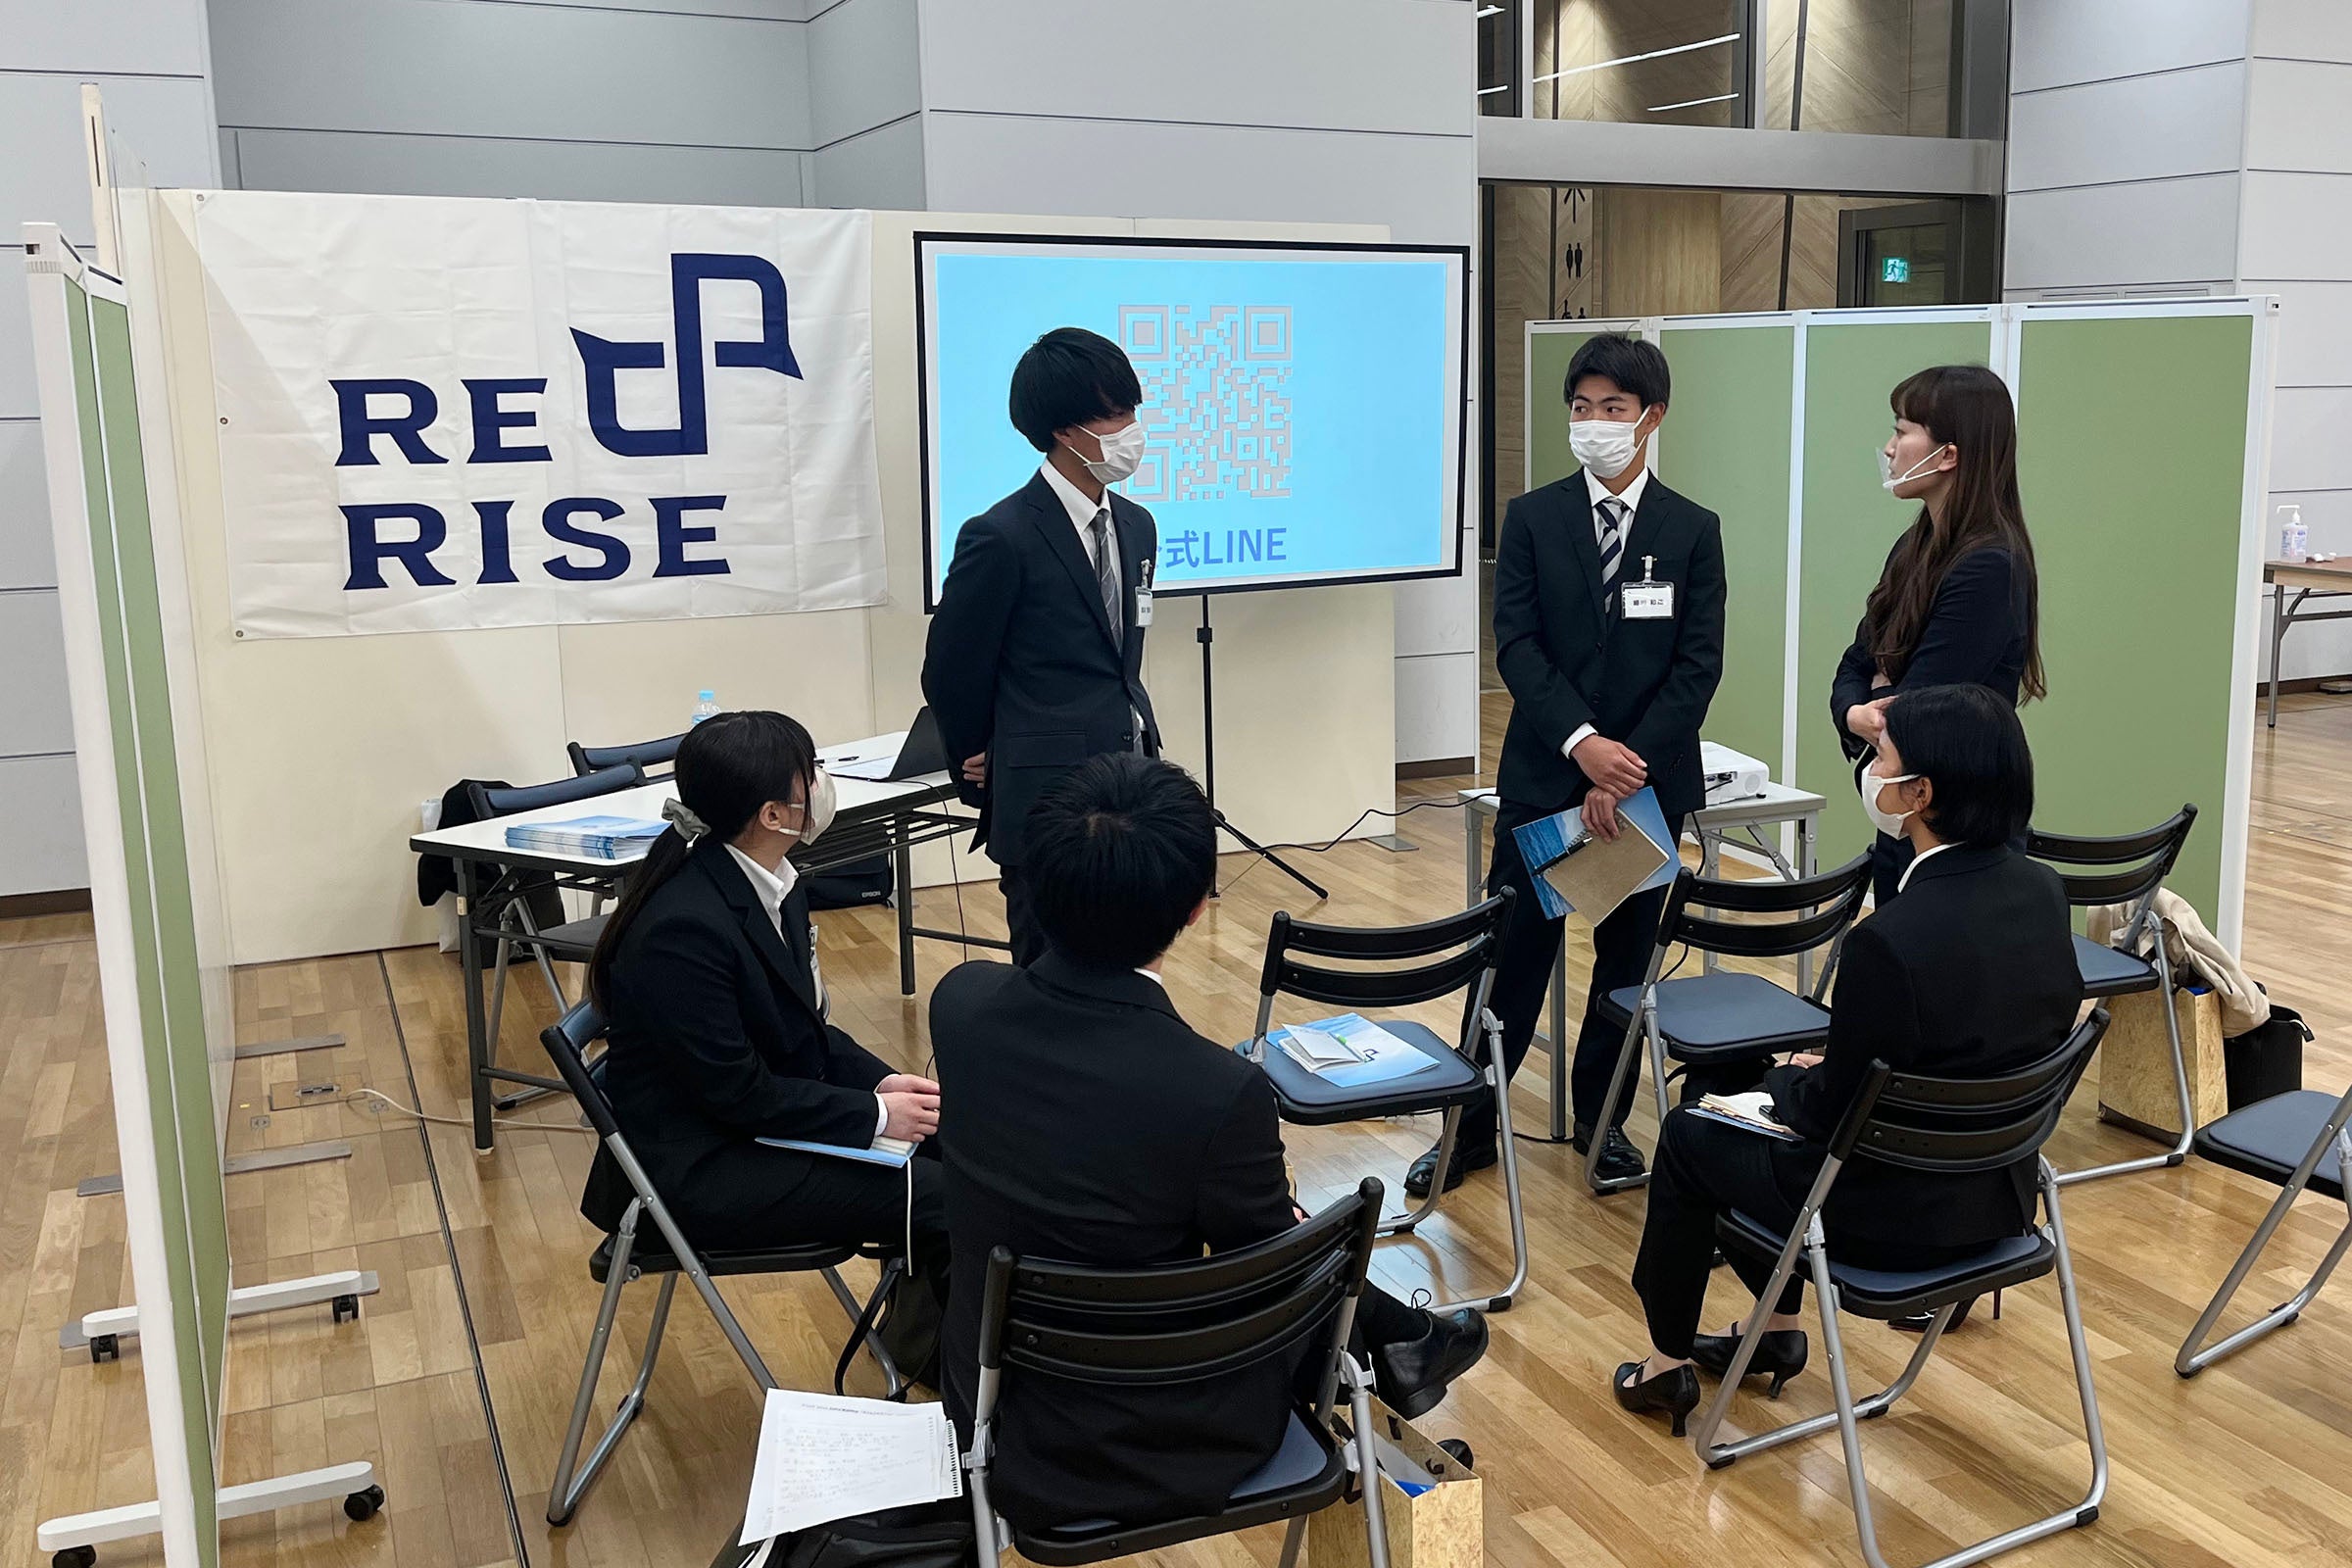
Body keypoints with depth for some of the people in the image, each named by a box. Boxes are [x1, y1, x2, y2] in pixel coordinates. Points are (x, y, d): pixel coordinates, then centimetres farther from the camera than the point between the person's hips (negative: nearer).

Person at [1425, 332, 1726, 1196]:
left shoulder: (1693, 530, 2)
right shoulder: (1533, 518, 2)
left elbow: (1699, 663, -3)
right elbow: (1516, 644, -6)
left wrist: (1628, 765, -14)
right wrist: (1581, 741, -20)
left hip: (1649, 777, 1)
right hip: (1544, 772, -1)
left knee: (1627, 955, 11)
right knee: (1513, 954, 2)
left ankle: (1602, 1116, 27)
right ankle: (1472, 1124, 13)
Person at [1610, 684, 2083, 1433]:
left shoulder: (1891, 939, -31)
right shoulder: (2042, 890, -8)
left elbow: (1837, 1111, -20)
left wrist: (1807, 1078, 4)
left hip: (1899, 1216, -7)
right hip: (1999, 1194, 7)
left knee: (1689, 1135, 17)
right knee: (1781, 1089, 29)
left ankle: (1668, 1363, 34)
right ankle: (1778, 1331, 41)